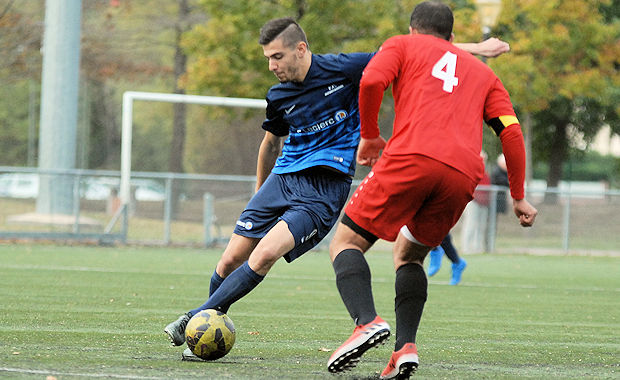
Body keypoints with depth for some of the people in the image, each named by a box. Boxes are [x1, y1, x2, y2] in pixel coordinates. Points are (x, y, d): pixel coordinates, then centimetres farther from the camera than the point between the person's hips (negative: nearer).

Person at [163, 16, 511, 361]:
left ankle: (197, 319, -13)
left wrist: (475, 48, -4)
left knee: (264, 255, -23)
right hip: (283, 177, 5)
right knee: (229, 262, -3)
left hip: (326, 188, -4)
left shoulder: (344, 69, -9)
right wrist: (260, 194, 34)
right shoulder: (279, 97, 4)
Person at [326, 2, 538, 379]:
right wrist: (518, 197, 23)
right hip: (463, 175, 4)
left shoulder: (402, 45, 22)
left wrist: (369, 136, 13)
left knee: (347, 242, 4)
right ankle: (406, 346, -1)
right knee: (409, 255, 23)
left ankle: (367, 321, -24)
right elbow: (512, 131, 19)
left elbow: (372, 81, 0)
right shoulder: (482, 71, 32)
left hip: (411, 157, -4)